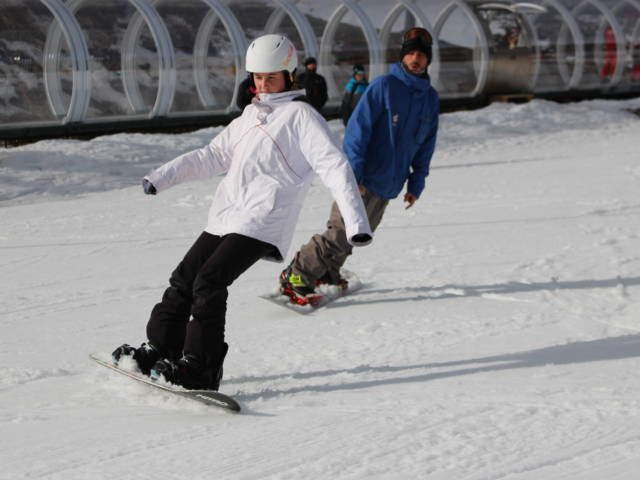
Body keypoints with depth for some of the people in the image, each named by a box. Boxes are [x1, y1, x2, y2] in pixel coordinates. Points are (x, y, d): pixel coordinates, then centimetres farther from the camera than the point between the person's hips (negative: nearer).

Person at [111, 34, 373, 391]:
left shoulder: (301, 116, -2)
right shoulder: (252, 115, 22)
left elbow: (334, 166, -11)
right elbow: (214, 156, 29)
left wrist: (356, 221, -22)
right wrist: (164, 177, 19)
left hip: (261, 224, -8)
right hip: (225, 219, 8)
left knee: (209, 283, -19)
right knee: (184, 279, 7)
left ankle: (201, 368, -16)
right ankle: (160, 350, 20)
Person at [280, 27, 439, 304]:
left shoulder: (431, 99, 9)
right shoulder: (384, 86, -12)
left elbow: (426, 146, 18)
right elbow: (358, 128, -14)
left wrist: (417, 183, 14)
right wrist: (354, 174, -19)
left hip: (390, 184, 7)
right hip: (364, 178, -7)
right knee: (341, 233, -12)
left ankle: (326, 272, 33)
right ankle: (295, 276, -5)